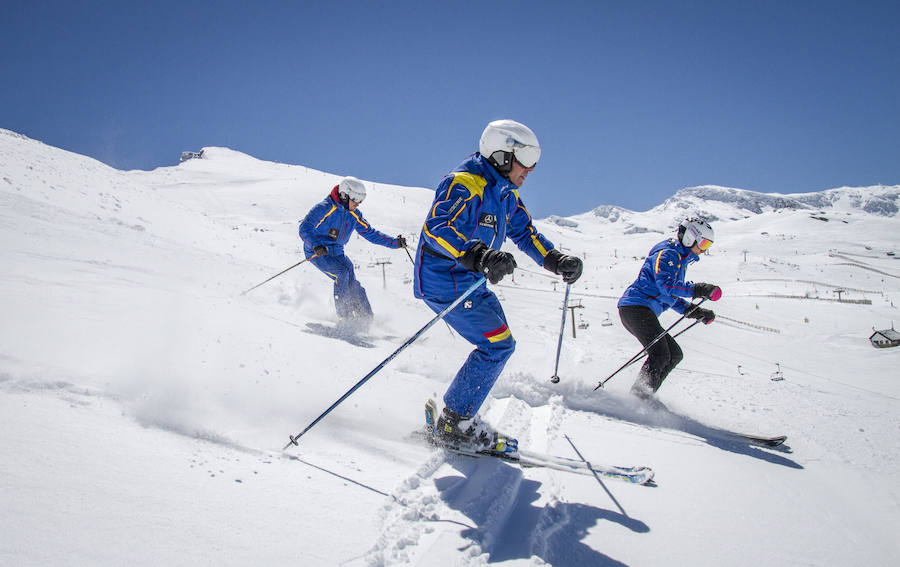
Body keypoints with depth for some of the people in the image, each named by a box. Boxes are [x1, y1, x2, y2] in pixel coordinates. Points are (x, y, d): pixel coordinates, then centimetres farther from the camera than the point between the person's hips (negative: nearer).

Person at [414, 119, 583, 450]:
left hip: (472, 283, 10)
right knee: (497, 344, -14)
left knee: (500, 345, 14)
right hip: (445, 282, -10)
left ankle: (456, 416, 22)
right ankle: (454, 424, -5)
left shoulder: (506, 194, 11)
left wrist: (557, 261, 3)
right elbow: (436, 228, -35)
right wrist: (480, 257, -50)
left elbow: (525, 233, 20)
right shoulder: (464, 183, -20)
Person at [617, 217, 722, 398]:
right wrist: (698, 290, -23)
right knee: (660, 354, -21)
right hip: (636, 307, -11)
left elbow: (670, 297, 28)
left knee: (675, 354, 9)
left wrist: (695, 312, 17)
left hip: (644, 312, 11)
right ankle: (639, 396, -25)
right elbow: (666, 285, -23)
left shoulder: (680, 260, 26)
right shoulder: (667, 253, -6)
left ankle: (642, 396, 3)